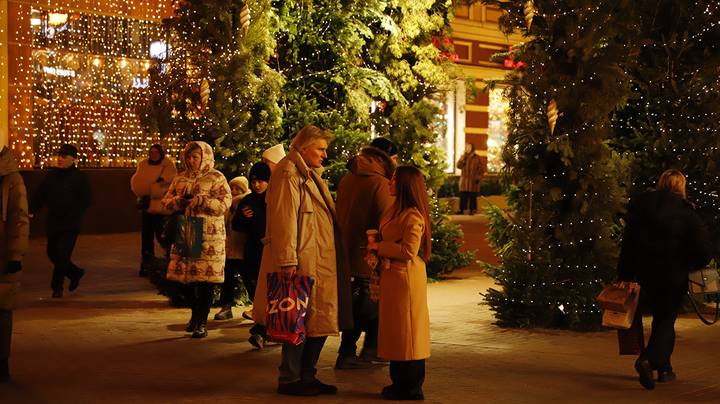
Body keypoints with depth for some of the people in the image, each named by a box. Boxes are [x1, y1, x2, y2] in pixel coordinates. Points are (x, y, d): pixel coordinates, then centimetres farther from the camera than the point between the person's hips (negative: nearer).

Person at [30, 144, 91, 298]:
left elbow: (85, 202, -4)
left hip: (71, 225, -5)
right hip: (53, 223, 6)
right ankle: (75, 273, 33)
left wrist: (72, 216, -12)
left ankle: (57, 287, 4)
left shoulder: (80, 177, -5)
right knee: (52, 253, 12)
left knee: (62, 254, -10)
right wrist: (32, 211, -7)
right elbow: (39, 195, 7)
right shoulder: (51, 175, 7)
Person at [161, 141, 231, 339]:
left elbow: (224, 204, -9)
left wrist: (201, 200, -19)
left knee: (205, 278, -5)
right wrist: (179, 202, -7)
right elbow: (166, 201, 15)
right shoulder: (180, 178, 15)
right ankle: (195, 313, 28)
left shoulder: (216, 178, -1)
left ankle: (202, 322, 3)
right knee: (188, 277, 9)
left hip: (208, 235, -5)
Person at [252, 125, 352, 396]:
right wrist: (288, 260, -22)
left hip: (321, 263, 10)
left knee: (320, 321, 11)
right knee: (300, 323, -3)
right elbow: (284, 220, -18)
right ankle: (289, 379, 9)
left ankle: (307, 376, 22)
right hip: (302, 262, -10)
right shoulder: (288, 174, -11)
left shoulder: (311, 174, 21)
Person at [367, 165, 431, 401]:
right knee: (396, 330, 15)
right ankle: (401, 381, 24)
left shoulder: (413, 216, -18)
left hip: (406, 278, -10)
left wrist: (380, 247, -13)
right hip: (392, 276, 10)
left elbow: (408, 251, -23)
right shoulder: (396, 211, 14)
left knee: (405, 331, -2)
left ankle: (411, 388, 7)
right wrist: (377, 250, 8)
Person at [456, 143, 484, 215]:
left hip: (473, 180, -3)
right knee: (463, 196, 2)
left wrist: (478, 178, -7)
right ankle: (462, 209, 9)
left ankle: (472, 210, 7)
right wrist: (463, 158, -11)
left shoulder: (477, 158, 1)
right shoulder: (463, 157, 11)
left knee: (472, 196, -1)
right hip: (464, 179, 3)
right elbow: (459, 166, -2)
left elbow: (481, 169, 0)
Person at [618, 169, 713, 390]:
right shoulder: (685, 211, -8)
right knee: (666, 320, 6)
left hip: (645, 273, 4)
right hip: (673, 275, -3)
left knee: (660, 317, 20)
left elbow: (628, 242, 1)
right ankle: (648, 359, -17)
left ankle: (664, 368, 26)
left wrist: (624, 275, 3)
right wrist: (691, 265, 7)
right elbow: (704, 248, -12)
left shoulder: (640, 204, 1)